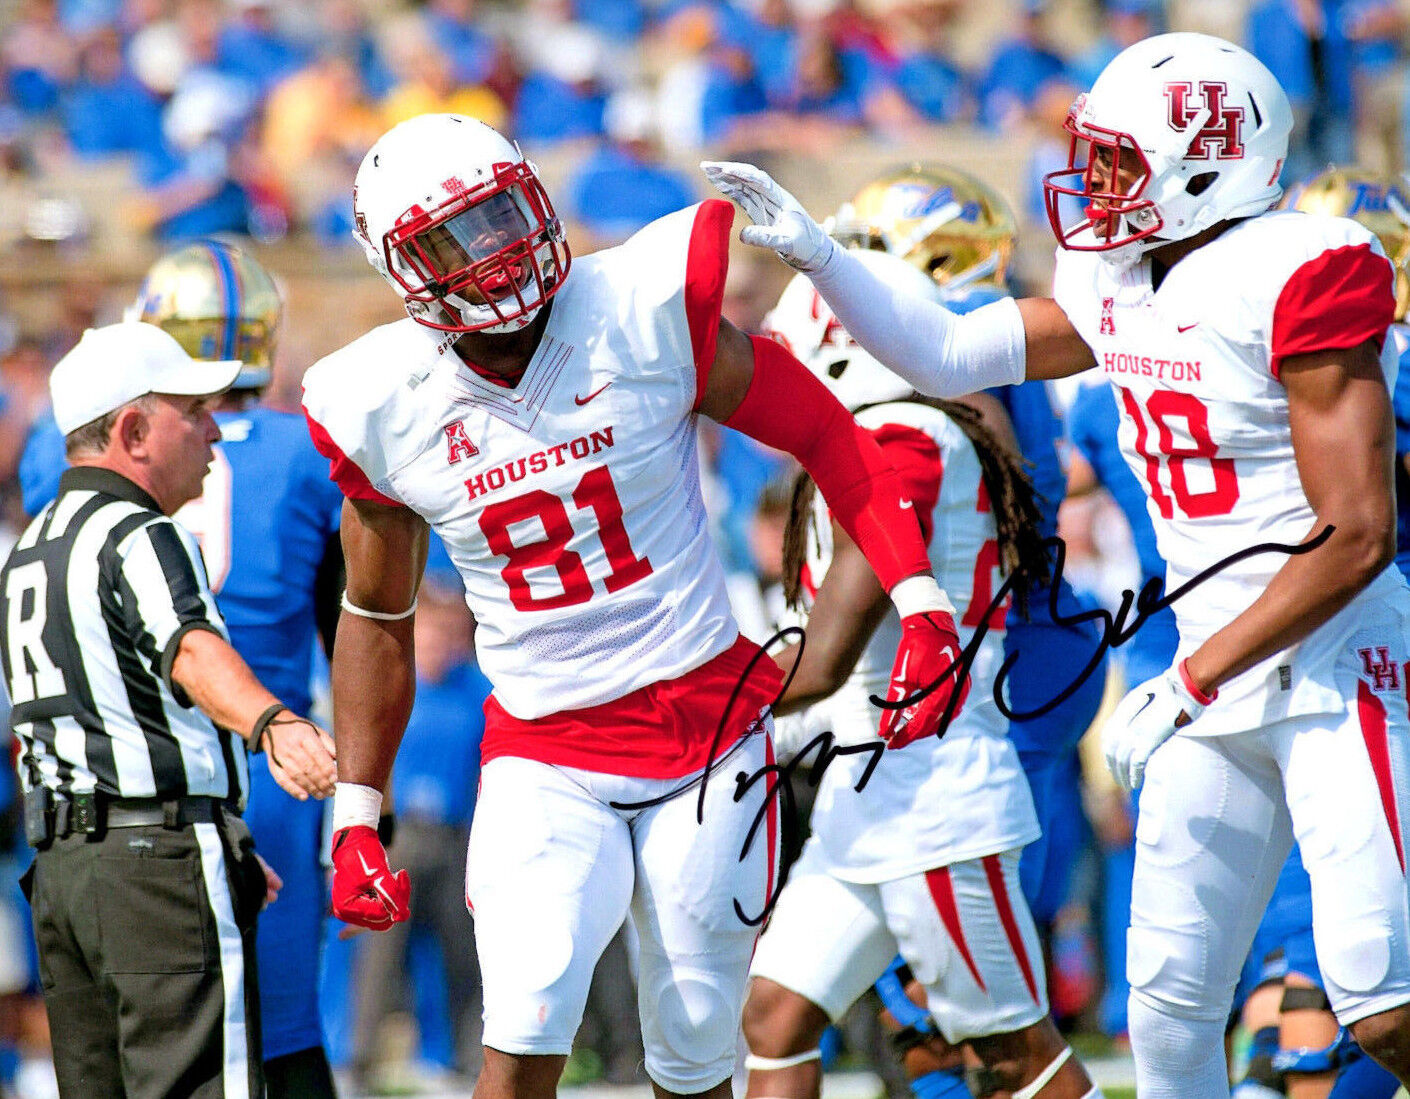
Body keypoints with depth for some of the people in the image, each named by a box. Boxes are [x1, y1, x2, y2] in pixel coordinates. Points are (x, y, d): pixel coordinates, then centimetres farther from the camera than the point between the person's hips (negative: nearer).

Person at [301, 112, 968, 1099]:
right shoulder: (389, 410, -3)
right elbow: (376, 619, 12)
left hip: (707, 723, 0)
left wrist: (923, 607, -8)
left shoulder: (646, 317, -10)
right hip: (546, 750, 0)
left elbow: (831, 440, 0)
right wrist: (356, 818, 9)